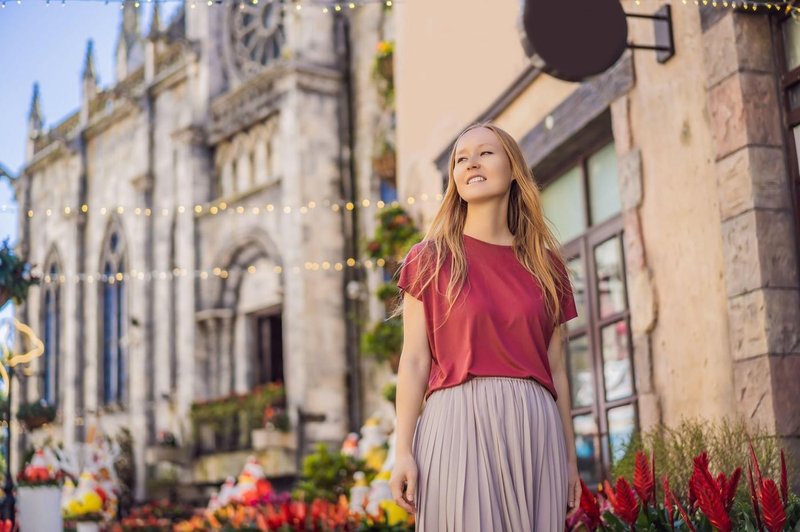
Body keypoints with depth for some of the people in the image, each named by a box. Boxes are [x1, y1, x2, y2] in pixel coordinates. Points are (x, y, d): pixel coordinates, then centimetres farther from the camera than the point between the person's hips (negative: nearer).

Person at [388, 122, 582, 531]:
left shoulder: (547, 265, 12)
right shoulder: (430, 258, 5)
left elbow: (556, 368, 14)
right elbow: (415, 361, 0)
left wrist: (570, 457, 13)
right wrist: (403, 451, -8)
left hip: (533, 430, 3)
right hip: (459, 424, -3)